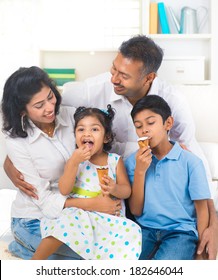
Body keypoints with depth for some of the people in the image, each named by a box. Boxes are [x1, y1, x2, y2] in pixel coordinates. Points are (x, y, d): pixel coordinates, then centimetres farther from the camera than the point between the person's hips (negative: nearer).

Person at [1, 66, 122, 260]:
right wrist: (92, 205, -27)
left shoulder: (72, 116, -8)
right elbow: (44, 199, -18)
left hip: (73, 212, 5)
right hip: (36, 220, -5)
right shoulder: (17, 141, -16)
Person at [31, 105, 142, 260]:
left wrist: (114, 189, -18)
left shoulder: (115, 160, 5)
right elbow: (64, 190, -6)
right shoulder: (75, 160, 4)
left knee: (132, 231, -24)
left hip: (107, 216, 1)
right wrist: (74, 162, -16)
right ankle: (35, 260, -11)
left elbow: (127, 191, 5)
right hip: (78, 213, -1)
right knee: (65, 223, -31)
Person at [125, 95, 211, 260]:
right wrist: (140, 171, -9)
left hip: (181, 231, -2)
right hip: (145, 230, 2)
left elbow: (202, 209, 1)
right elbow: (136, 210, 2)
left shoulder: (190, 161, -4)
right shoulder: (133, 161, 5)